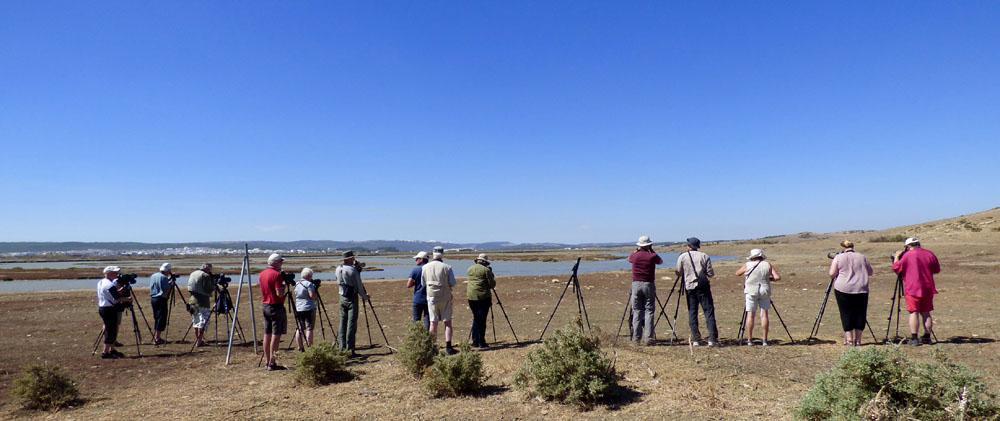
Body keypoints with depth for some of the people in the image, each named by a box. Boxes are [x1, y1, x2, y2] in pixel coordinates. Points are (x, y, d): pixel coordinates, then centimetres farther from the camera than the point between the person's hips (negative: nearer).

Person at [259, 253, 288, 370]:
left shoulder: (262, 274, 10)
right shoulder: (277, 274, -16)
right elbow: (280, 293, -21)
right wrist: (284, 285, -3)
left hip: (265, 305, 8)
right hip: (276, 307, -8)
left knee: (267, 334, 12)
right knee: (276, 334, -5)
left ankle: (267, 361, 18)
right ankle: (272, 363, -5)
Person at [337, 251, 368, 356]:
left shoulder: (338, 269, 4)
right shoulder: (353, 270, -14)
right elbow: (359, 286, -10)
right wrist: (365, 297, 5)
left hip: (342, 298, 6)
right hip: (352, 299, -6)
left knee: (343, 322, 11)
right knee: (351, 323, -4)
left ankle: (342, 347, 13)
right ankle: (350, 349, -4)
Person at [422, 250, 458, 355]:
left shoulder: (425, 267, 0)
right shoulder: (447, 267, -8)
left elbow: (423, 284, 9)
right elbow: (453, 284, -7)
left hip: (431, 296, 2)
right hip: (445, 297, -2)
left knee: (433, 322, 7)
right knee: (447, 321, 4)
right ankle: (448, 347, 0)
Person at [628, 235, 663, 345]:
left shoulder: (635, 256, 1)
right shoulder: (652, 256, -5)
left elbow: (629, 258, 24)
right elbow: (661, 261, 17)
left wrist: (637, 250, 27)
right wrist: (652, 251, 17)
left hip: (636, 284, 2)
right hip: (649, 284, -2)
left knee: (637, 311, 6)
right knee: (649, 311, 1)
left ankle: (636, 338, 5)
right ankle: (647, 338, -5)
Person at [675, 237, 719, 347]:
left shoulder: (682, 257, 1)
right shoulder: (704, 256, 2)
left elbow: (679, 273, 6)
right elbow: (711, 274, 0)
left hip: (689, 287, 1)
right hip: (703, 287, 0)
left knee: (692, 313, 7)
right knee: (709, 312, 1)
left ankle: (695, 339, 5)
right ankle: (712, 339, -5)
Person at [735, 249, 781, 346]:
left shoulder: (748, 265, 0)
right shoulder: (768, 265, 2)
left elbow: (737, 273, 13)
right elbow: (777, 277, -4)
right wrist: (769, 278, 13)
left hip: (751, 292, -1)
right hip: (764, 291, 1)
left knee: (750, 315, 1)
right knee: (764, 314, 5)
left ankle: (749, 340, 2)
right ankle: (765, 340, 4)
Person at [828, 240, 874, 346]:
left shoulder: (838, 257, 1)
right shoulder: (862, 257, 8)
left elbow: (832, 274, -3)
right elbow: (871, 272, 16)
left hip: (843, 290, -2)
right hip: (861, 290, 2)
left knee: (846, 315, 3)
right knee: (860, 314, 10)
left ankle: (849, 340, 2)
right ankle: (858, 340, 13)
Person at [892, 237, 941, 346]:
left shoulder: (907, 255, -9)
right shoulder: (930, 254, 6)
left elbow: (896, 268, -4)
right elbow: (937, 270, 15)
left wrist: (896, 257, 10)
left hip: (913, 289, -5)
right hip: (928, 289, 5)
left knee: (914, 313, -4)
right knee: (926, 313, 12)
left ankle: (914, 338, -8)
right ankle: (927, 337, 14)